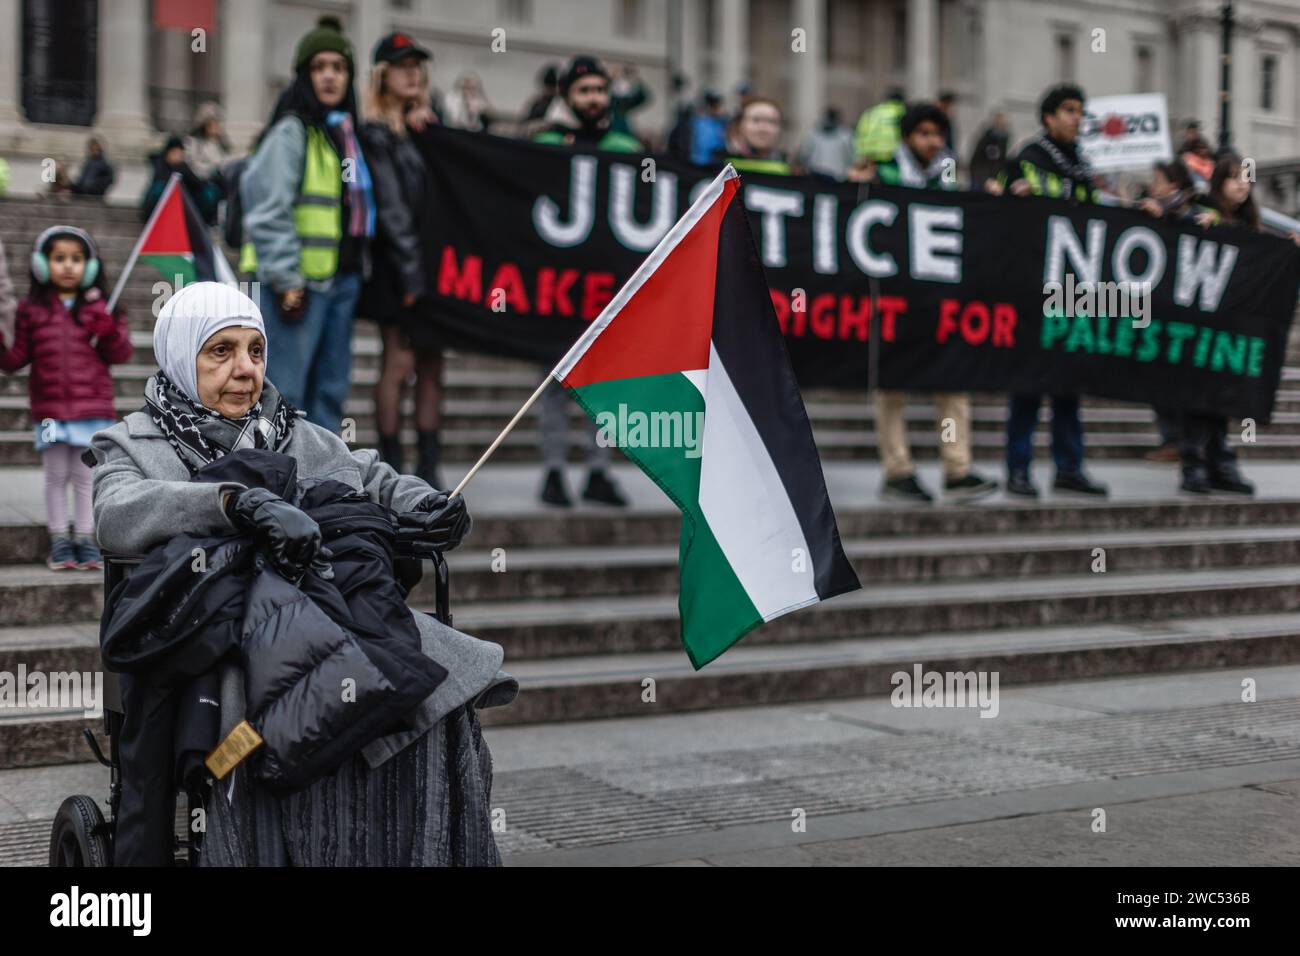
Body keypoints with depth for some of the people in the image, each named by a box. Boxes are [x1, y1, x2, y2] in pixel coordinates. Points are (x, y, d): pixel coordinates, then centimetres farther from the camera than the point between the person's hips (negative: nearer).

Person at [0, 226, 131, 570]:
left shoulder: (99, 308, 5)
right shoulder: (31, 309, 5)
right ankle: (59, 539, 15)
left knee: (86, 476, 5)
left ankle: (85, 538, 14)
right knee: (56, 476, 6)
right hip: (50, 409, 0)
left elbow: (121, 353, 3)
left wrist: (109, 332, -16)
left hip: (93, 408, 0)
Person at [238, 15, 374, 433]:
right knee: (285, 389, -9)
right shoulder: (292, 129, -8)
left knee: (331, 385, 12)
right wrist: (286, 280, -19)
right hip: (298, 280, -9)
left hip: (342, 276, 9)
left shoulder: (346, 130, 17)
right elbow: (270, 210, -14)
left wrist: (357, 267, 16)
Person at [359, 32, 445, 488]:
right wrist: (412, 275, -15)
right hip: (397, 267, -7)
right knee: (400, 362, -6)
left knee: (431, 364, 5)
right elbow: (391, 210, -11)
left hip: (431, 262, 7)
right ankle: (392, 470, 1)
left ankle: (429, 471, 9)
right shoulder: (376, 134, -4)